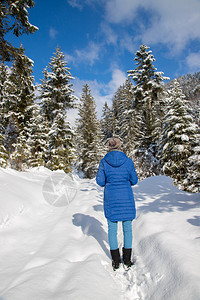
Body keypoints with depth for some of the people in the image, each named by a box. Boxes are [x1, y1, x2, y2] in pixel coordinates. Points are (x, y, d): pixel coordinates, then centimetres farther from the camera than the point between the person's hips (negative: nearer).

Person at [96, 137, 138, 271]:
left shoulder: (104, 162, -6)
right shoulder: (128, 161, -8)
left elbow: (100, 181, -5)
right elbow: (134, 180, -2)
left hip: (110, 198, 1)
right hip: (126, 198, 0)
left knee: (112, 229, 12)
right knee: (127, 228, 13)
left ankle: (116, 261, 21)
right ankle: (127, 261, 23)